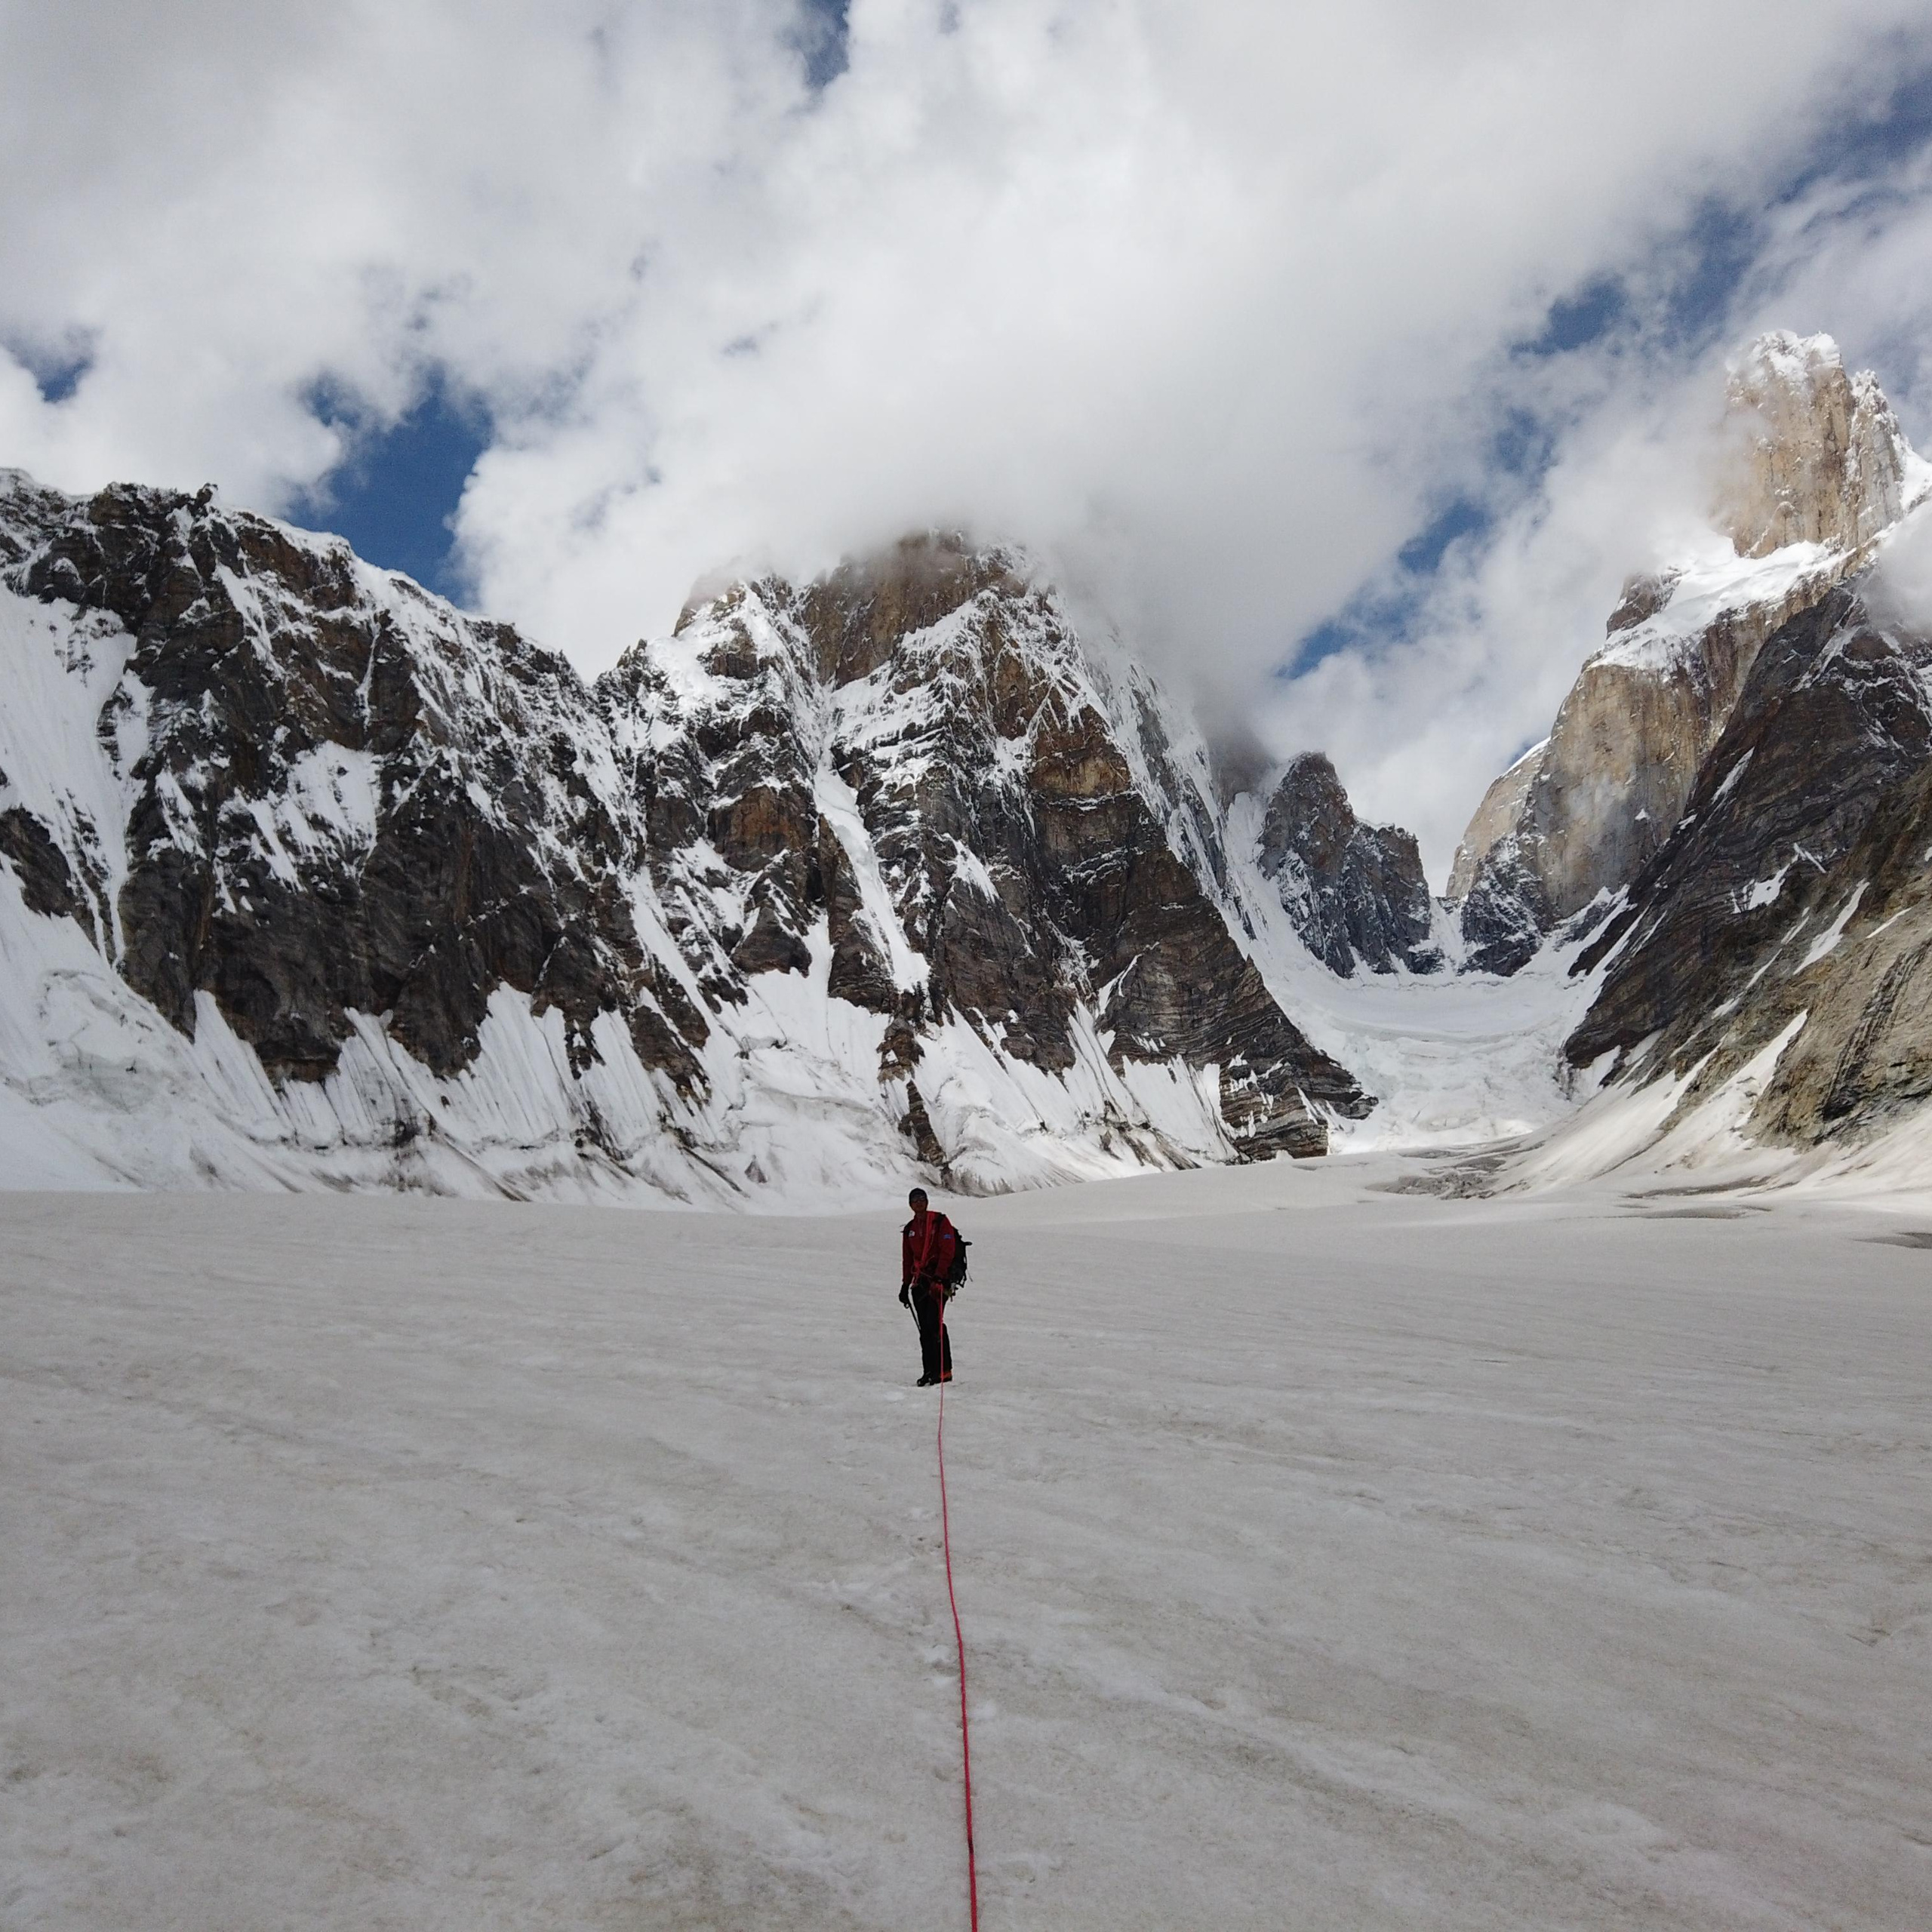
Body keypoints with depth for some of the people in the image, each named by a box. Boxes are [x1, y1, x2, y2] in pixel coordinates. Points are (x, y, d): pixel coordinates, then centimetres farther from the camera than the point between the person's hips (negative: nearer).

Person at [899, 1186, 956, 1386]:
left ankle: (944, 1370, -13)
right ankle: (930, 1370, 7)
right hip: (919, 1281, 6)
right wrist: (905, 1284, 15)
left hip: (938, 1279, -6)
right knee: (924, 1327, 3)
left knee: (934, 1322, -15)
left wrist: (938, 1277, -19)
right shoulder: (909, 1229, 16)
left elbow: (947, 1251, -10)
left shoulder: (940, 1222, -1)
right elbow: (907, 1259, 21)